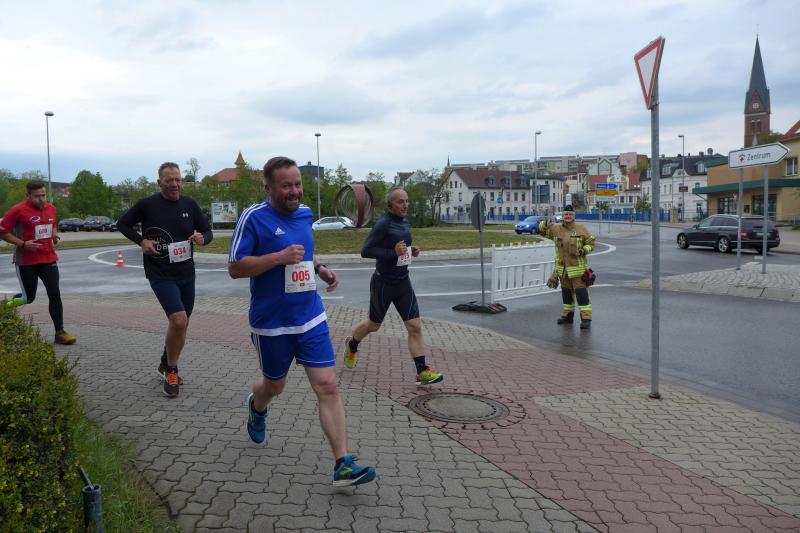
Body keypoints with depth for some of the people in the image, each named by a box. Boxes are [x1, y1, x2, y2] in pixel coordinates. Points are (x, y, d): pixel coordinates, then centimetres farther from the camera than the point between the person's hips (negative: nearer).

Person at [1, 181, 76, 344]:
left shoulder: (51, 208, 6)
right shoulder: (18, 210, -11)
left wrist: (55, 236, 4)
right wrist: (23, 244, -18)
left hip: (49, 259, 4)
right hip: (26, 262, -4)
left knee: (55, 295, -3)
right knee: (28, 297, 3)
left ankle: (60, 332, 0)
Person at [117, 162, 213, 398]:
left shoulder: (189, 204, 3)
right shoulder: (147, 204, -7)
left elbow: (208, 232, 10)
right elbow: (122, 224, 6)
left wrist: (202, 238, -14)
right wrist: (141, 240, -10)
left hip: (186, 273, 5)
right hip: (161, 274, -5)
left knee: (182, 325, 14)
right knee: (178, 320, -20)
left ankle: (166, 365, 38)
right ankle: (171, 370, 3)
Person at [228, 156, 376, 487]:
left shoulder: (305, 214, 6)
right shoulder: (254, 217, -13)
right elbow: (235, 268, -16)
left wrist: (320, 269, 5)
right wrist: (280, 257, -26)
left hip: (311, 317, 4)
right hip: (271, 323, -4)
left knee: (328, 388, -6)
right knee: (274, 386, 17)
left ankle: (343, 465, -3)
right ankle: (256, 408, 55)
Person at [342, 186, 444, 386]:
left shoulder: (405, 223, 6)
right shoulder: (383, 224, -18)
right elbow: (365, 251, -22)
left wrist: (412, 250, 2)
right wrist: (393, 252, -30)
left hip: (403, 282, 6)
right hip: (383, 284, -6)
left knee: (415, 326, -3)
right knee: (373, 325, 15)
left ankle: (422, 372, 0)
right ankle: (351, 344, 45)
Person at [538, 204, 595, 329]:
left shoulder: (581, 229, -3)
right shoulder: (556, 229, 4)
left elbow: (591, 243, 3)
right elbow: (541, 230, 13)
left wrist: (583, 251, -17)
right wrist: (545, 224, -10)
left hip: (578, 267, -4)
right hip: (562, 268, 4)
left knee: (581, 292, -8)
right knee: (566, 292, 16)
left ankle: (586, 318, -5)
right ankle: (568, 315, 29)